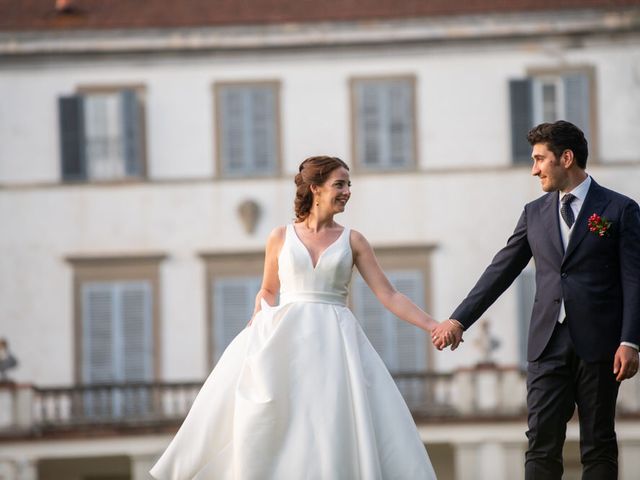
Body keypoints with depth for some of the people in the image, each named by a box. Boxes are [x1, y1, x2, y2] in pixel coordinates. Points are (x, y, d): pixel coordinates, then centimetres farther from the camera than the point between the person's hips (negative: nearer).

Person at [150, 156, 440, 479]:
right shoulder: (281, 238, 8)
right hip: (283, 339, 0)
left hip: (334, 342, 0)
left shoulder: (352, 241, 7)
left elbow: (389, 296, 5)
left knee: (337, 430, -11)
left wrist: (434, 326, -3)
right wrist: (255, 330, 5)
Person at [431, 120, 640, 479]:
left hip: (598, 345, -4)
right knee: (542, 446, -3)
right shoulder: (535, 213, 13)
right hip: (549, 345, 4)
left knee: (599, 447, 2)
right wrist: (460, 320, 8)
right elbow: (501, 271, 14)